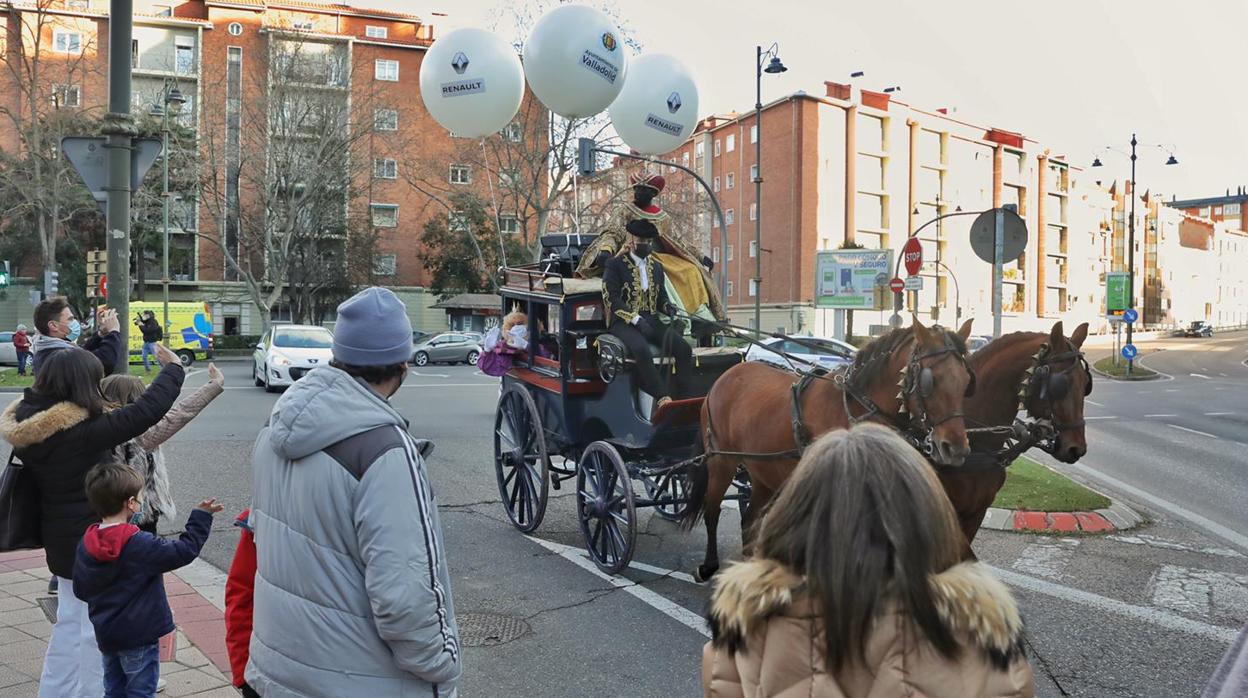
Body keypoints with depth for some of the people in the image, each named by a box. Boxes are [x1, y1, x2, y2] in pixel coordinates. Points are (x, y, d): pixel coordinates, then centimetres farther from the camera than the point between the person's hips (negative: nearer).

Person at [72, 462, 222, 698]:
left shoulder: (86, 544, -2)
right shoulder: (140, 545, -23)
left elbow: (80, 590, 6)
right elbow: (184, 550, -22)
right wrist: (200, 517, -13)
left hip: (105, 635, 7)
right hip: (138, 635, -7)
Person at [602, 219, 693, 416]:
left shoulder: (656, 267, 20)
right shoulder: (614, 264, 2)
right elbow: (611, 298, -8)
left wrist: (668, 307, -1)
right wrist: (636, 319, -18)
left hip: (651, 320, 6)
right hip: (624, 322, -5)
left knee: (684, 348, -19)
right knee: (642, 350, -37)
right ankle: (663, 399, -35)